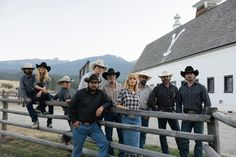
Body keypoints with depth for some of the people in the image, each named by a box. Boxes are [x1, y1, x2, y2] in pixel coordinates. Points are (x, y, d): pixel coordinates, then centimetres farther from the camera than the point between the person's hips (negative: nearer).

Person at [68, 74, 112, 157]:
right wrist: (73, 120, -6)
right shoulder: (80, 93, -7)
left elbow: (109, 102, 2)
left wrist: (102, 107, -18)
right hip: (80, 126, -2)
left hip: (93, 126, 2)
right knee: (77, 149, 11)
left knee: (104, 143, -7)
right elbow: (71, 107, -2)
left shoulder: (101, 93, -1)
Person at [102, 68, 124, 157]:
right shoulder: (104, 87, -1)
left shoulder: (120, 86, 3)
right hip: (108, 113, -1)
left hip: (119, 113, 1)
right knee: (108, 135, 9)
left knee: (121, 134, 5)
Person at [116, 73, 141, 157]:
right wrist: (127, 108, -14)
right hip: (126, 118, -3)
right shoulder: (123, 91, -2)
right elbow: (117, 105, -4)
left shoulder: (138, 93, 10)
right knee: (127, 140, 4)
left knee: (135, 141, 5)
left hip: (137, 119, 3)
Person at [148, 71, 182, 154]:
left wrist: (176, 110, 3)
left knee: (177, 131, 1)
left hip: (172, 112, 2)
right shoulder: (157, 88, -2)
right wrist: (156, 110, -8)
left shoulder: (174, 88, 7)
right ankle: (165, 152, 17)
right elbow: (151, 100, -6)